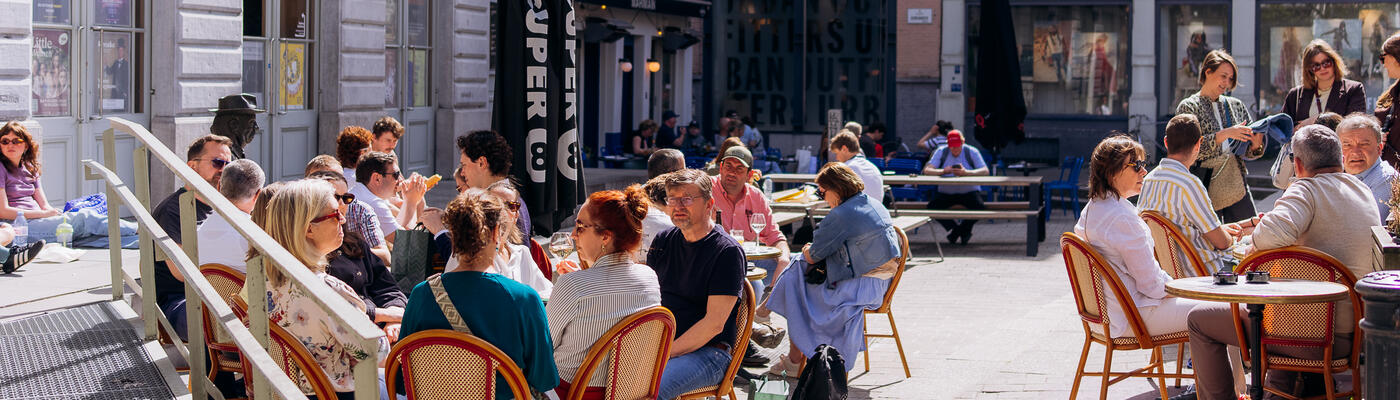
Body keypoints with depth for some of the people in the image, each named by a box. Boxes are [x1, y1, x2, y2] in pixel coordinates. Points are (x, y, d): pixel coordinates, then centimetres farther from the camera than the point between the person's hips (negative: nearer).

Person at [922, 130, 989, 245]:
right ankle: (955, 228, 0)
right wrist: (943, 171, -33)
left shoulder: (971, 152, -6)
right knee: (932, 207, -24)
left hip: (969, 191, -1)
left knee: (980, 208, -28)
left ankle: (962, 229, 3)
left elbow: (986, 171, -16)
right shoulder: (941, 152, -3)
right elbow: (927, 170, -12)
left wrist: (966, 173, -34)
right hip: (946, 192, 1)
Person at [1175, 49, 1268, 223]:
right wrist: (1226, 134, -20)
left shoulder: (1236, 106, 14)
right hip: (1205, 189, -4)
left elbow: (1248, 153, 16)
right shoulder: (1188, 107, 1)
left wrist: (1255, 144, -7)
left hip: (1237, 187, 4)